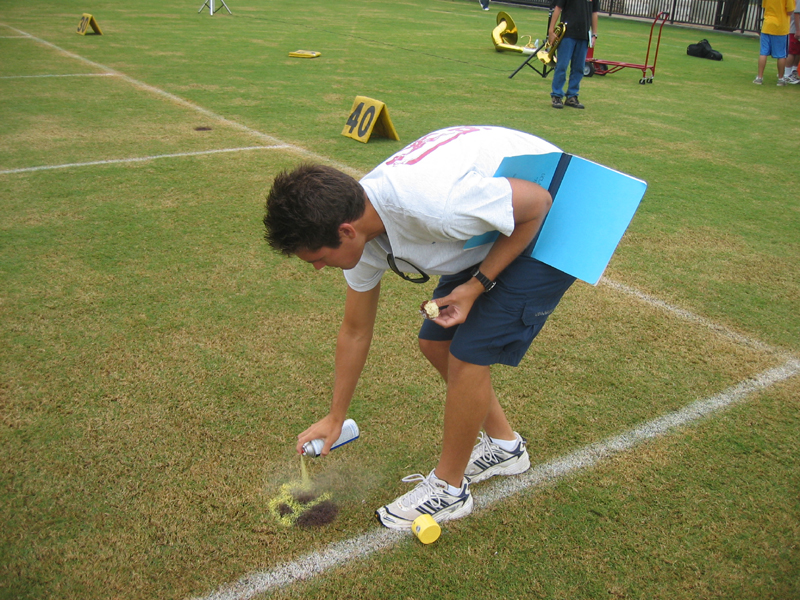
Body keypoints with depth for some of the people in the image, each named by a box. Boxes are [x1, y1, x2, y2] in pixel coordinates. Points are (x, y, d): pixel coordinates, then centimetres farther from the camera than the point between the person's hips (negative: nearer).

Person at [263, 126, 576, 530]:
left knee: (467, 356, -12)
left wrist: (477, 285, -23)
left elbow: (538, 202, -24)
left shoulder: (428, 204, -39)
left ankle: (448, 489, 11)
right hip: (498, 223, 8)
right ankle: (503, 446, 31)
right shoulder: (360, 233, -10)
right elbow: (355, 332, 5)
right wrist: (335, 418, 14)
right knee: (435, 343, 8)